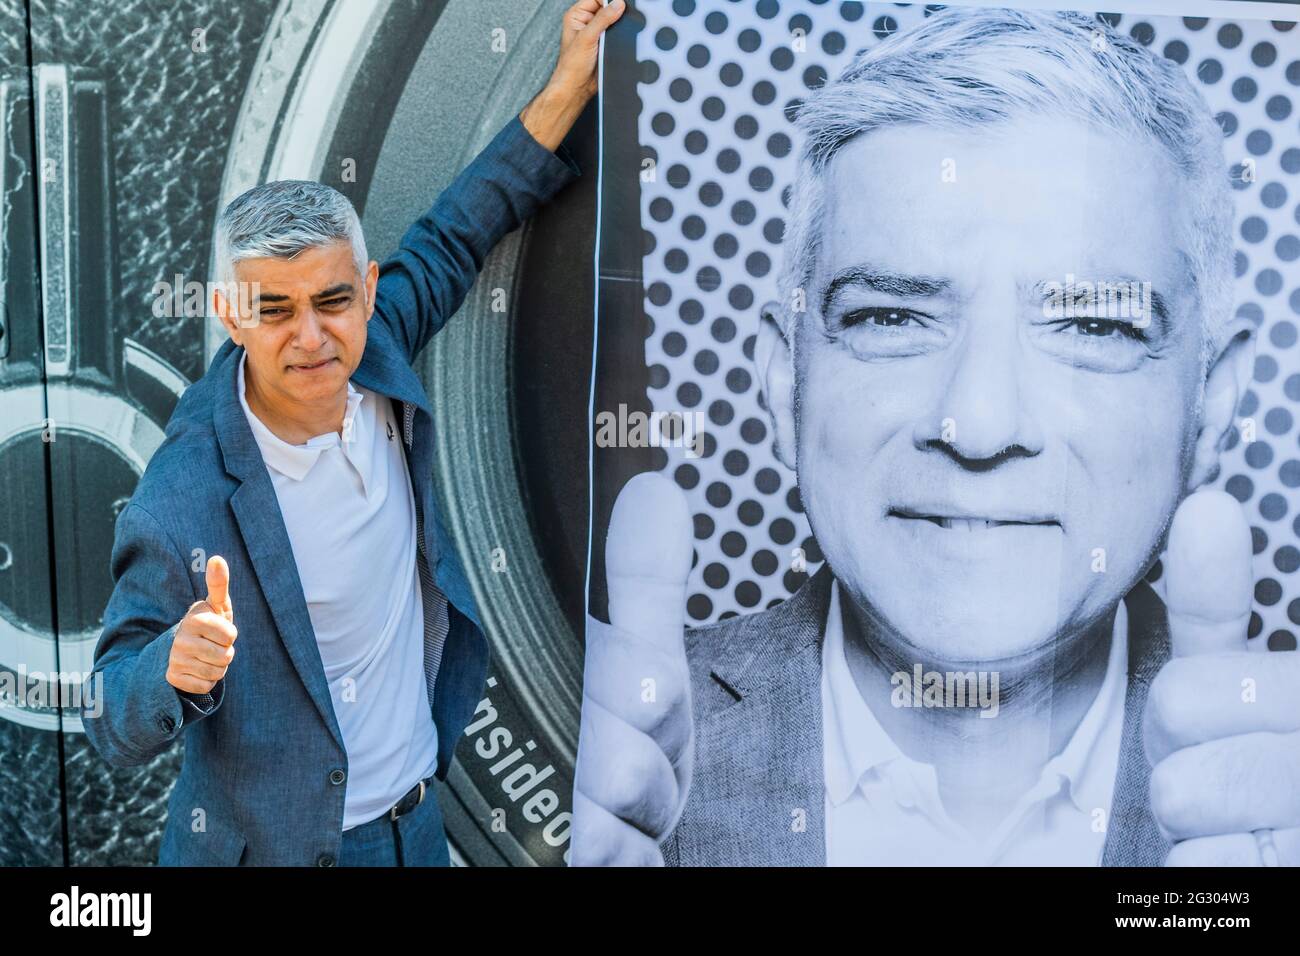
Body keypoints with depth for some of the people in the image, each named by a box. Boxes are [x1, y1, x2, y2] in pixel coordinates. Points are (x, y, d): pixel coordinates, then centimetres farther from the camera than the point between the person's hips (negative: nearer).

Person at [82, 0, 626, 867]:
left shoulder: (374, 355, -13)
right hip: (273, 845, -5)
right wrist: (174, 668, -39)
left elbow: (449, 241, 5)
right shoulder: (181, 507, -27)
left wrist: (569, 85, 3)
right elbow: (115, 735, -16)